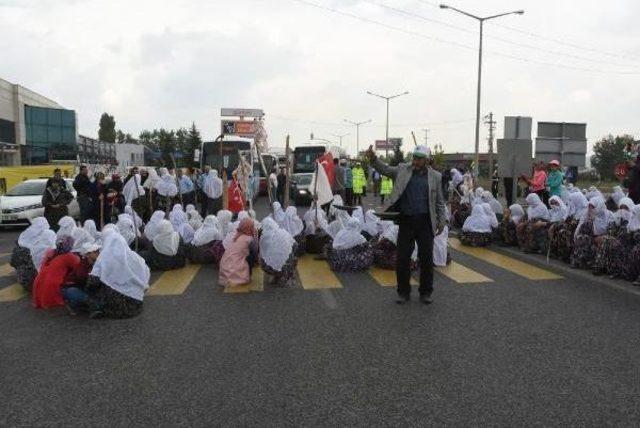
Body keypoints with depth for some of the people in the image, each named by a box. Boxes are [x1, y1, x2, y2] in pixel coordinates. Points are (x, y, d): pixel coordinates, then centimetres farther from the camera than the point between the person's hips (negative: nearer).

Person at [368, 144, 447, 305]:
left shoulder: (435, 176, 6)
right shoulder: (403, 170, 6)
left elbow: (439, 202, 8)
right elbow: (385, 169, -3)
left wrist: (441, 222, 4)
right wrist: (373, 158, -20)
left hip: (425, 222, 0)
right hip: (406, 221, 0)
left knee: (426, 259, 7)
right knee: (403, 258, 4)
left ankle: (425, 292, 21)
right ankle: (403, 292, 18)